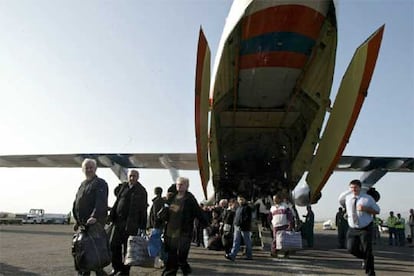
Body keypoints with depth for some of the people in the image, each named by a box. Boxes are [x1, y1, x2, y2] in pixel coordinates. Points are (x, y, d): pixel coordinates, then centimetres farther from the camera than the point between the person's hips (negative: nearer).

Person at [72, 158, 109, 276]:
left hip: (95, 222, -8)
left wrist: (94, 216, -34)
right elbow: (76, 203, 24)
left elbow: (101, 202, -21)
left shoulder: (100, 183, -6)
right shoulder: (82, 184, 19)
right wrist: (77, 220, 19)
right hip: (83, 223, 8)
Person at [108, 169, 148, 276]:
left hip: (132, 223, -4)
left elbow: (143, 210, -4)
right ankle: (116, 267, 23)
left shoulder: (141, 191, -2)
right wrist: (112, 217, 5)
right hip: (119, 221, 4)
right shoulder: (122, 187, 9)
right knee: (114, 245, 7)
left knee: (127, 247, 2)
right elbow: (116, 202, 12)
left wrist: (142, 226, -8)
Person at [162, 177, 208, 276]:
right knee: (171, 259, 14)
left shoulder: (190, 198, -8)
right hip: (170, 233, 6)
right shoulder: (173, 197, 10)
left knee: (181, 259, -3)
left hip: (183, 234, -6)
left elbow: (199, 213, -9)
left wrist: (206, 225, -9)